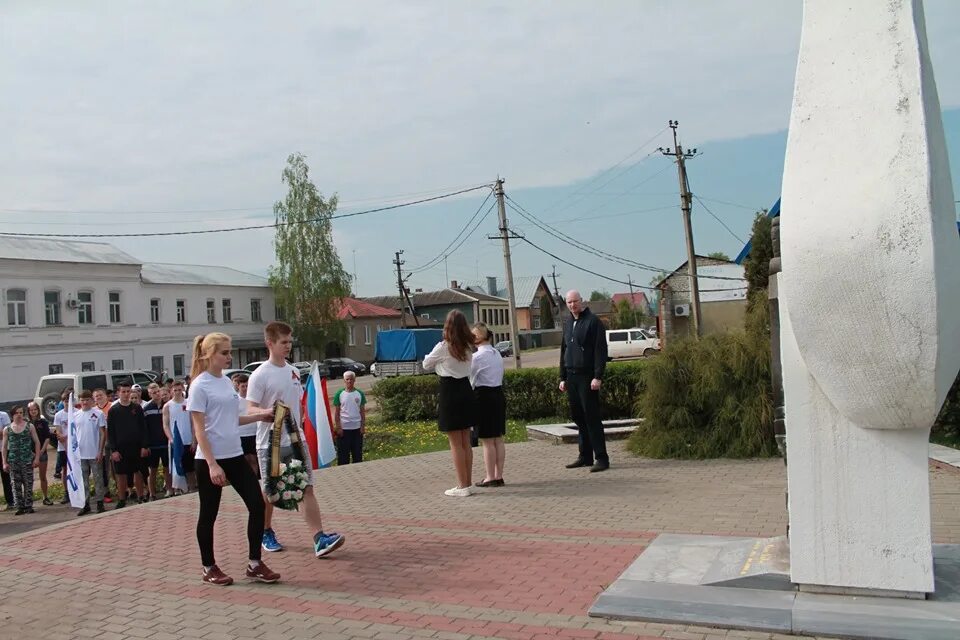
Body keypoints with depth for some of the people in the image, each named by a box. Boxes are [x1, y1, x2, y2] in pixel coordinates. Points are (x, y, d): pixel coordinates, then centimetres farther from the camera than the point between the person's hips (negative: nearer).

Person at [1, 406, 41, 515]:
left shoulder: (29, 426, 4)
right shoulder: (7, 429, 7)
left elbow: (37, 442, 3)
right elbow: (4, 447, 8)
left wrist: (37, 458, -5)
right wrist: (4, 463, 1)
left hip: (27, 460, -1)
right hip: (13, 461, 1)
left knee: (28, 484, 0)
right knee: (16, 485, 2)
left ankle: (28, 506, 8)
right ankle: (20, 507, 9)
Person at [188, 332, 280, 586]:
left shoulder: (226, 382, 11)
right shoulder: (200, 386, -11)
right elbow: (199, 430, -14)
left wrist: (260, 415, 8)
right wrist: (212, 465, -19)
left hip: (235, 455, 7)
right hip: (210, 459, -7)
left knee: (257, 504, 2)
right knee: (209, 514, 7)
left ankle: (254, 563, 11)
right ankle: (209, 568, 22)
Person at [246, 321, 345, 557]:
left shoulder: (294, 371, 10)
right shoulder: (260, 376, -10)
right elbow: (251, 409, -15)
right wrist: (269, 412, -34)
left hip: (296, 440, 5)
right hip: (270, 443, -5)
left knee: (307, 488, -4)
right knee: (269, 492, 9)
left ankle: (320, 539, -9)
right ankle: (267, 533, 30)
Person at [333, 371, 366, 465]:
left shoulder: (360, 394, 3)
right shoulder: (339, 394, -2)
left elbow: (362, 411, 6)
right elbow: (336, 412, -1)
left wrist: (363, 426, 0)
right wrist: (338, 427, -6)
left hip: (357, 428, 2)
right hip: (343, 428, -2)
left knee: (358, 453, 8)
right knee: (343, 453, 4)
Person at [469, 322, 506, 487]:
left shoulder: (477, 357, -15)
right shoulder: (497, 354, 9)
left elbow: (470, 379, -10)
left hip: (484, 396, -8)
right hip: (499, 394, 8)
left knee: (487, 441, 0)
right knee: (498, 439, 11)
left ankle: (490, 477, 6)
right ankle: (499, 476, 16)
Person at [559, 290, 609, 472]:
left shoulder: (592, 321, -6)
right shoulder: (567, 323, 16)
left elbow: (600, 351, -11)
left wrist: (598, 376, -18)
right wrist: (563, 378, 15)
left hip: (587, 376, -7)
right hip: (572, 377, 7)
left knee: (592, 417, -7)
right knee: (578, 417, 9)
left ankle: (601, 458, -2)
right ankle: (585, 456, 16)